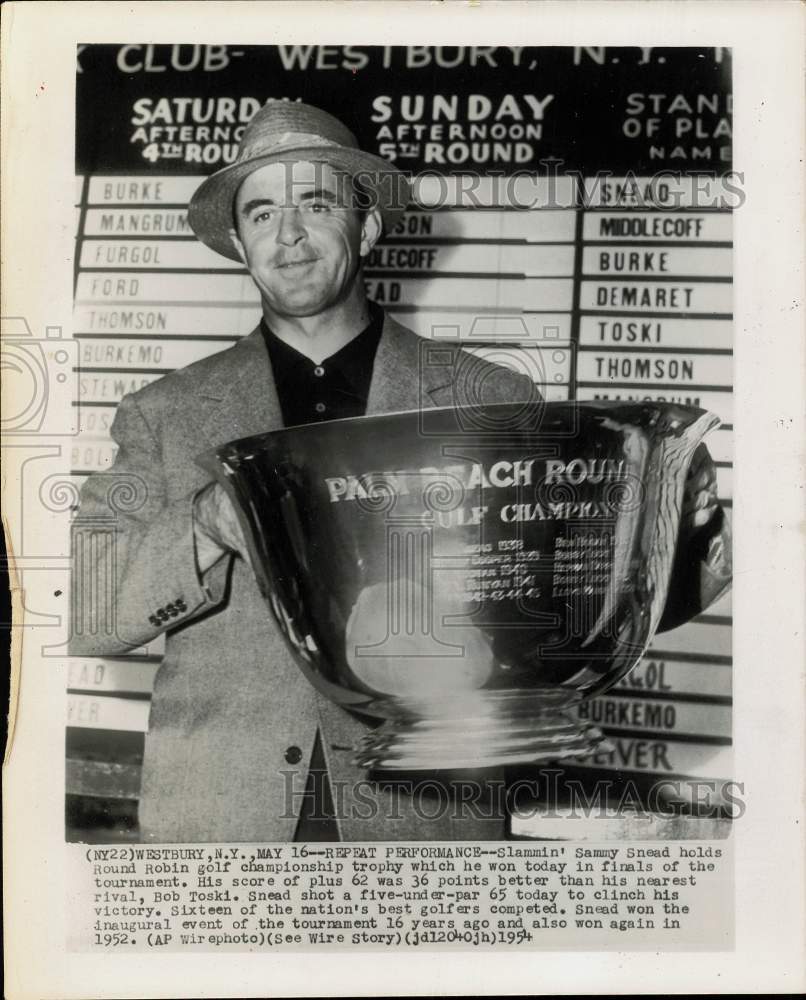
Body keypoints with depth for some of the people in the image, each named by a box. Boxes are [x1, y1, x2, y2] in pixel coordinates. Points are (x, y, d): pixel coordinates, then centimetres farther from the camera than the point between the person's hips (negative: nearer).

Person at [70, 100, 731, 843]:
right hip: (217, 816, 1)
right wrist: (206, 521, -17)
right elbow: (80, 614, -1)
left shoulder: (492, 404, 2)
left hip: (428, 813, 0)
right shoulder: (164, 416, 5)